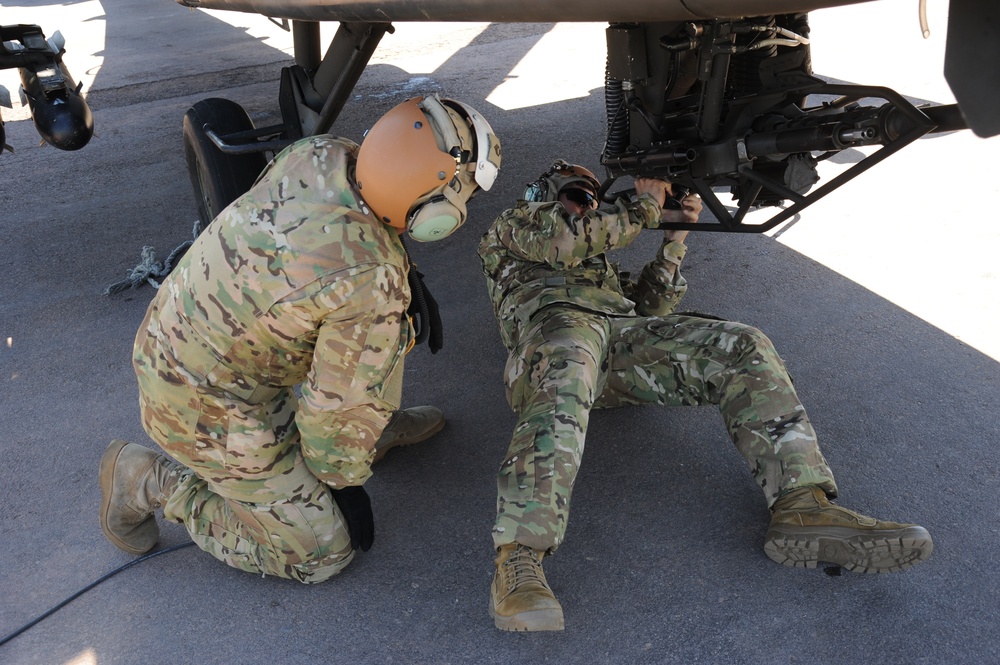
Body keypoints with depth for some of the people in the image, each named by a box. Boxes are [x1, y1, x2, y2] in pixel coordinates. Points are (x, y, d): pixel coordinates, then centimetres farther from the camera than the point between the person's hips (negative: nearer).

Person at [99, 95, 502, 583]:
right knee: (323, 553, 8)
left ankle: (379, 429, 27)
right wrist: (339, 479, 0)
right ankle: (151, 482, 8)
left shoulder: (322, 153, -15)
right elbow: (339, 406, -20)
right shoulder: (373, 284, -34)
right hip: (208, 409, -7)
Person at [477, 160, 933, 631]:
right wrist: (643, 208, 11)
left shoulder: (595, 259, 47)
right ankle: (518, 563, -55)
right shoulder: (511, 224, 29)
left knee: (742, 348, -17)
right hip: (557, 322, -6)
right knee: (564, 377, -44)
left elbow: (648, 305, 34)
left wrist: (675, 233, 27)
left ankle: (804, 508, -31)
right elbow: (567, 241, 4)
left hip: (623, 331, 6)